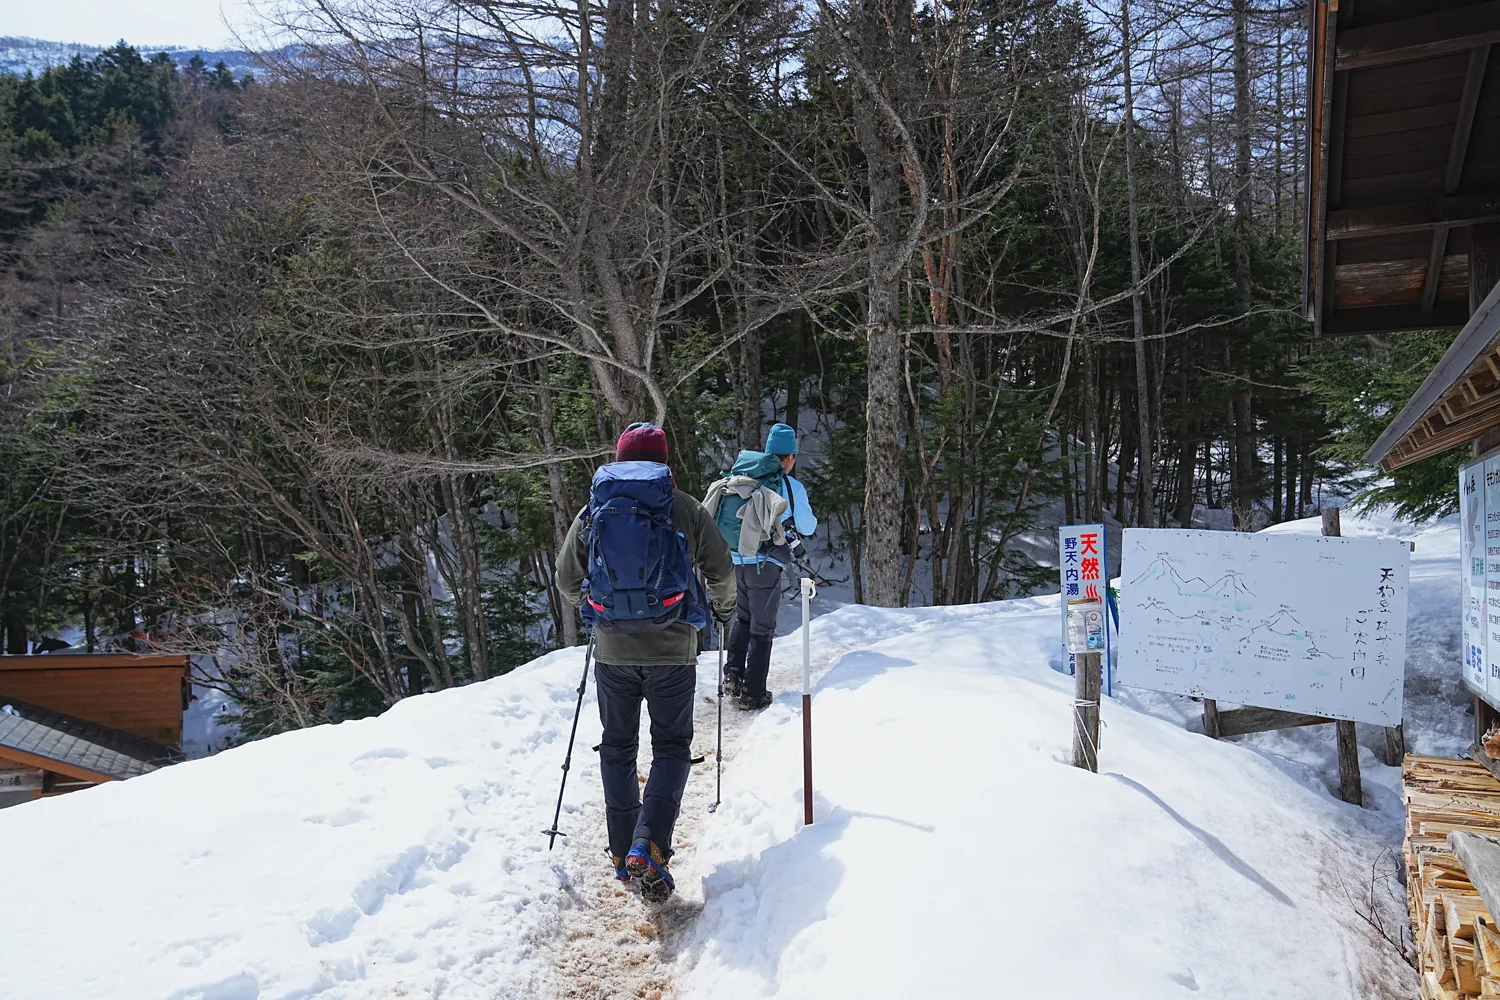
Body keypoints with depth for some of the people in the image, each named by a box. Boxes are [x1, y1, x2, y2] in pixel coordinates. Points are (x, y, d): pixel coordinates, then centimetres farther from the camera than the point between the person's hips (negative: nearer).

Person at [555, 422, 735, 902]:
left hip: (613, 651, 2)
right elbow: (721, 570, 1)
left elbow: (566, 580, 9)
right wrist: (724, 608, 22)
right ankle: (648, 848, -7)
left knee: (617, 747, 17)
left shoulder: (592, 511, 4)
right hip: (672, 649, -2)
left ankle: (623, 853, 21)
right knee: (671, 748, 9)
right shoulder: (683, 508, -3)